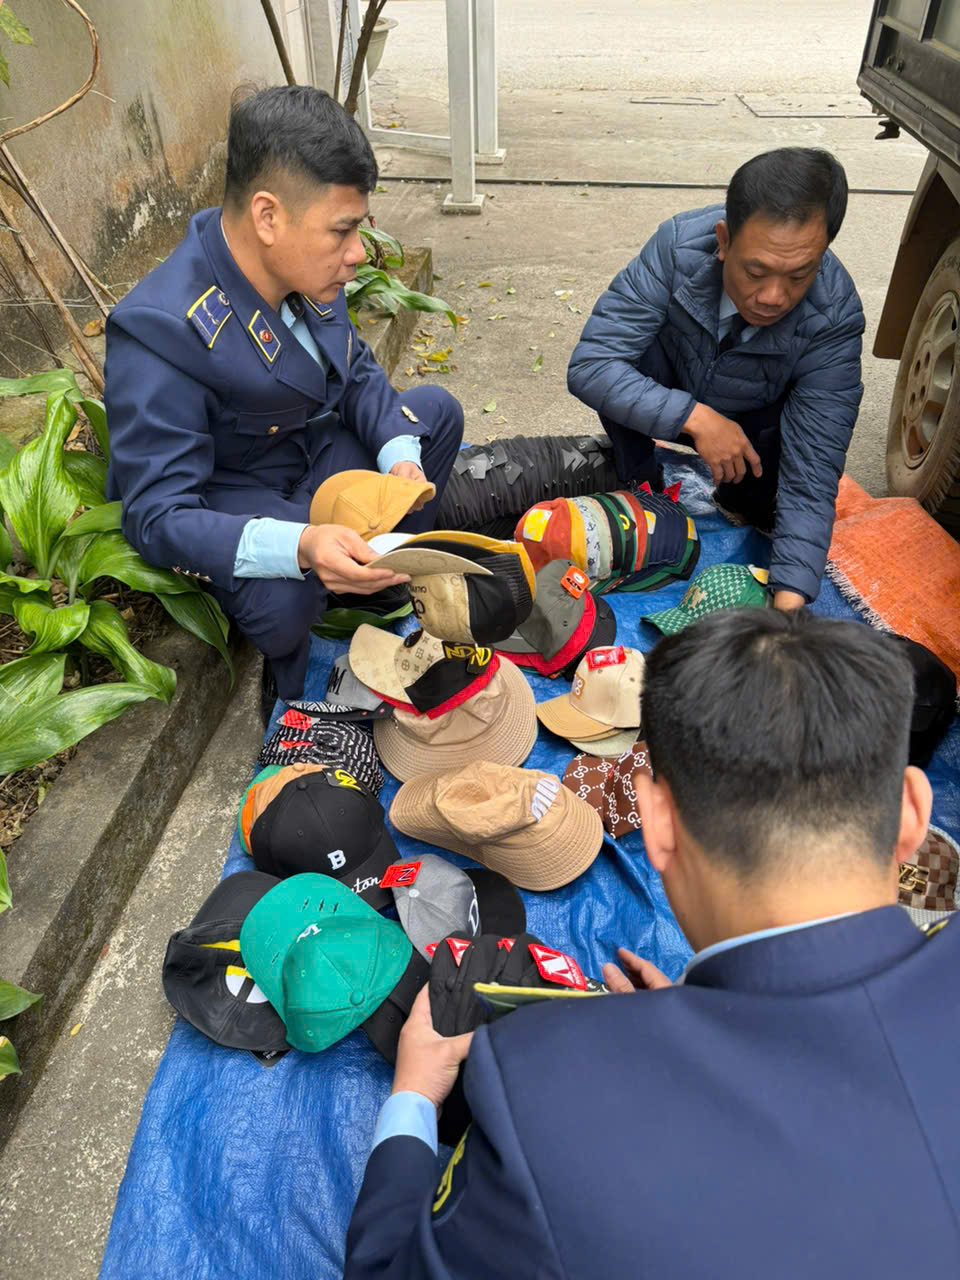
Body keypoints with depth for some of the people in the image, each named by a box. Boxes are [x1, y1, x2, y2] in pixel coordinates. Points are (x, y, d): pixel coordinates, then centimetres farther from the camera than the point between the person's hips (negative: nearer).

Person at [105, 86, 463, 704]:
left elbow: (358, 371, 5)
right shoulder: (159, 332, -33)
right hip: (229, 498, -7)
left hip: (314, 450, 8)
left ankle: (388, 583, 16)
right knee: (283, 595, -38)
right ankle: (294, 696, -1)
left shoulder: (304, 268, -13)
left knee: (437, 409, 7)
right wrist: (299, 547, -50)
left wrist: (400, 452, -16)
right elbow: (159, 519, -33)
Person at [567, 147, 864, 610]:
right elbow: (588, 366, -36)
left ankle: (737, 497, 12)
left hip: (755, 422, 1)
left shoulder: (835, 318, -31)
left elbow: (811, 478, -33)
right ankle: (638, 485, -8)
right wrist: (695, 417, -44)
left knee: (765, 505, -23)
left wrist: (789, 602, -44)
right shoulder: (680, 243, -32)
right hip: (670, 404, -1)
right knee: (621, 356, -30)